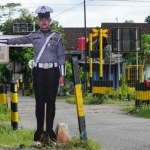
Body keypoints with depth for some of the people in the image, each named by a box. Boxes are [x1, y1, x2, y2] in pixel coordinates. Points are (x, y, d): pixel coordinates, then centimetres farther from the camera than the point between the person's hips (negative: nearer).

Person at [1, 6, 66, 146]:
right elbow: (18, 40, 10)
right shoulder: (33, 36, 7)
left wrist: (62, 74, 0)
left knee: (51, 101, 1)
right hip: (38, 72, 1)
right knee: (39, 101, 2)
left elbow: (61, 56, 4)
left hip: (52, 71, -1)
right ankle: (39, 129, 7)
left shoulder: (57, 36, 4)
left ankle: (49, 129, 8)